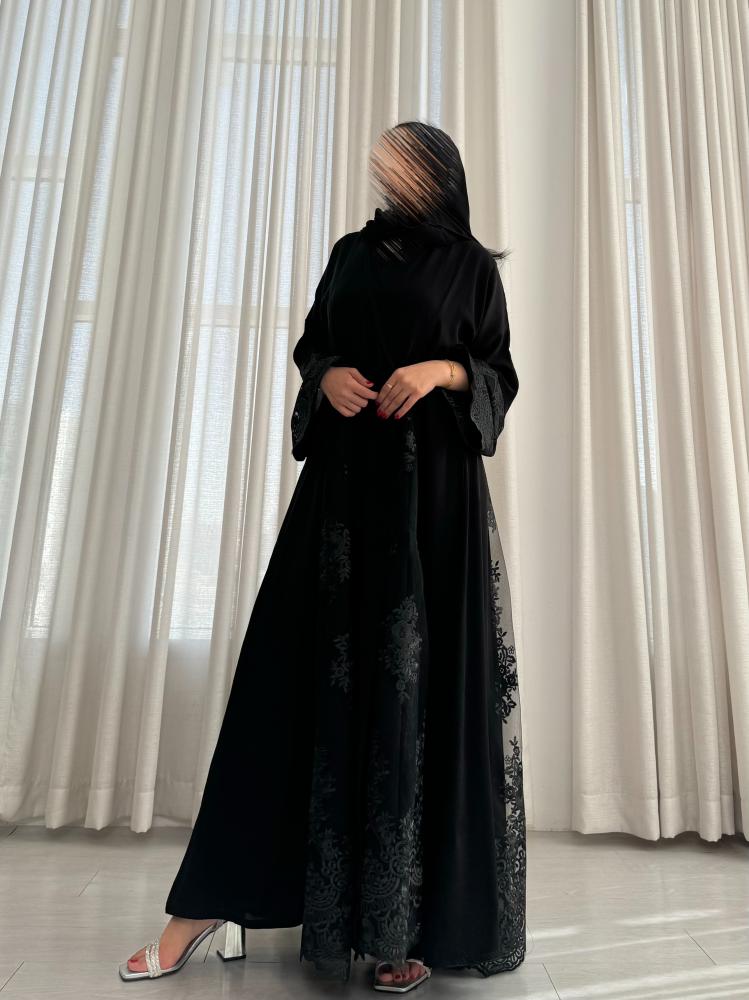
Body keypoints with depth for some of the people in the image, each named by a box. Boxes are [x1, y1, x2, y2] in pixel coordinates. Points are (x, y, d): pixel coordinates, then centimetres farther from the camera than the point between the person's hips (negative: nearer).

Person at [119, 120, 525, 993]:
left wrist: (443, 371, -12)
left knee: (427, 677, -6)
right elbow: (310, 341, 20)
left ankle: (419, 919, 8)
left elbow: (501, 375, 8)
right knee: (303, 665, -1)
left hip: (434, 484, -2)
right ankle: (210, 899, 8)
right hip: (345, 476, 3)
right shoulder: (350, 253, 21)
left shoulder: (471, 266, 12)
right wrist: (327, 374, -3)